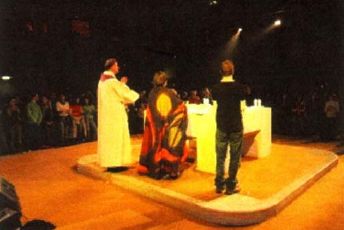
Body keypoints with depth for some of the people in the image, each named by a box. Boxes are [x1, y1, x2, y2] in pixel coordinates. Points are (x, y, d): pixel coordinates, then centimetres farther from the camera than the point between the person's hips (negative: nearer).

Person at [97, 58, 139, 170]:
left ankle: (109, 162, 19)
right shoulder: (112, 80, -16)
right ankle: (114, 163, 2)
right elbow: (126, 94, -14)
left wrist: (121, 84, 16)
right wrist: (135, 95, 6)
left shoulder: (102, 80, 13)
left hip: (106, 113, 10)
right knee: (115, 137, -3)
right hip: (114, 113, -10)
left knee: (108, 137, 12)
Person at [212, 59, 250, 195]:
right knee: (235, 157, 8)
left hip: (221, 126, 2)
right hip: (236, 127, -2)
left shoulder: (216, 88, -5)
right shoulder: (239, 87, -11)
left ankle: (219, 185, 19)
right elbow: (246, 93, 6)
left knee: (220, 157, 11)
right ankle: (231, 186, 14)